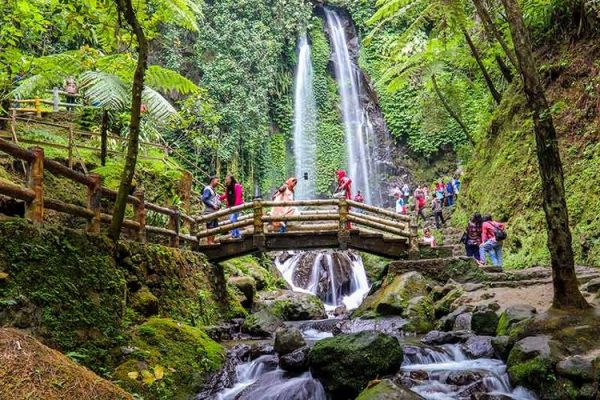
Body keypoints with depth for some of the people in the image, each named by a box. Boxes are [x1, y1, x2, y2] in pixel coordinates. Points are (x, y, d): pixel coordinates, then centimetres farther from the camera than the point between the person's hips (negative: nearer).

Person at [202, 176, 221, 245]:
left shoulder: (213, 190, 21)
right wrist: (213, 205, -18)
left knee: (215, 227, 9)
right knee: (210, 227, -10)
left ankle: (213, 241, 12)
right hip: (209, 212, -10)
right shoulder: (207, 189, -7)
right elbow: (204, 199, -17)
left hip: (214, 212, 10)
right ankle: (210, 242, -10)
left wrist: (219, 205, 8)